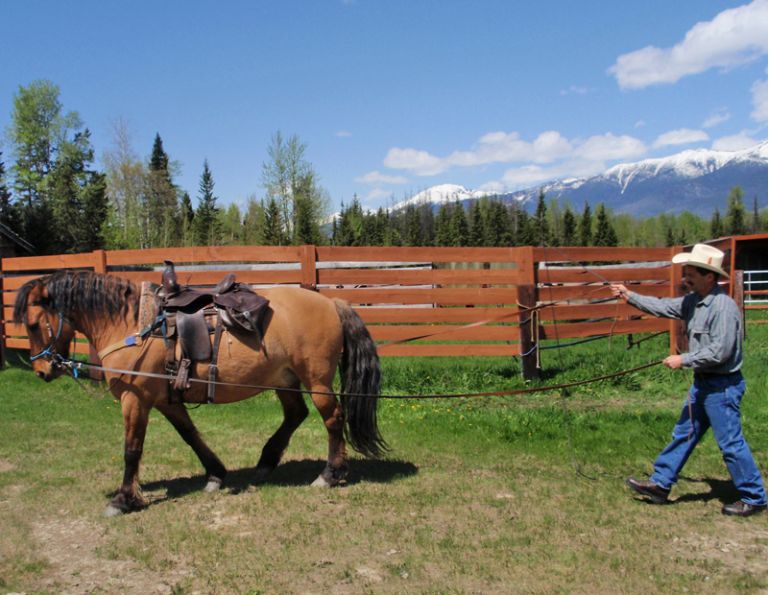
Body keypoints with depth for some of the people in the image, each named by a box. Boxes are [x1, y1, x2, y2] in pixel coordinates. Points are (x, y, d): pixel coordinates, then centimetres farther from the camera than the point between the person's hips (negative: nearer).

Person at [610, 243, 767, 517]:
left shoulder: (723, 307, -22)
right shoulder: (694, 300, 5)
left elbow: (719, 352, -25)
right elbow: (664, 307, 16)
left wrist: (684, 360, -16)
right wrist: (629, 296, 14)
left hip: (722, 386, -9)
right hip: (702, 383, 9)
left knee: (731, 443, 1)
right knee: (683, 435, 14)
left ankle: (754, 498, 17)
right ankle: (660, 484, 23)